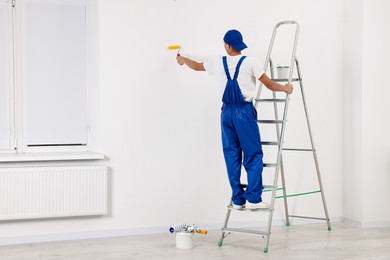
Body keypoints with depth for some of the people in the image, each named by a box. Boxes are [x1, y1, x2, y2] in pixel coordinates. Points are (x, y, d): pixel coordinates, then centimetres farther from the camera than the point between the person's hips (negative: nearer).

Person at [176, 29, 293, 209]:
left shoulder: (218, 62, 6)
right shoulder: (249, 62, -5)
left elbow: (197, 66, 25)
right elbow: (269, 85, 0)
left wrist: (184, 59, 45)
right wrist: (285, 88, 19)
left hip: (227, 112, 4)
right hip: (245, 111, -4)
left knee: (232, 155, 8)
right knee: (253, 155, -1)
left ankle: (237, 199, 12)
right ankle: (253, 199, -5)